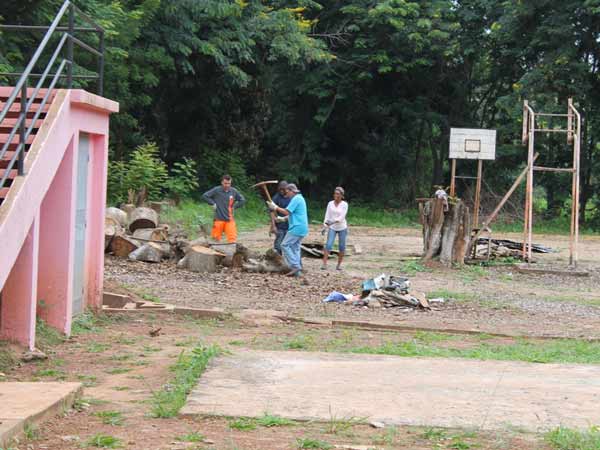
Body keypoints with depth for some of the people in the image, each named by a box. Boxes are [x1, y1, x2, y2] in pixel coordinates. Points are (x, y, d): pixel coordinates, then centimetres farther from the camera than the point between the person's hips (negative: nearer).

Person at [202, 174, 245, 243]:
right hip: (219, 219, -2)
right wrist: (213, 203, -5)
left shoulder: (234, 191, 3)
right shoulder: (216, 190, -6)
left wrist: (234, 207, 6)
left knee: (232, 238, -7)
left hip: (229, 220, 2)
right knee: (216, 239, 5)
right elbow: (204, 196, -3)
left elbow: (242, 200, 15)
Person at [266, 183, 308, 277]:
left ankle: (295, 266, -15)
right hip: (302, 228, 10)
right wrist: (283, 219, 18)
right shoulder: (300, 198, 21)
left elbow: (286, 212, -16)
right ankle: (297, 271, 7)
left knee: (285, 245, -9)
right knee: (295, 247, 10)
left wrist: (275, 207, -6)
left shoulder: (296, 199, -12)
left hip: (296, 228, -10)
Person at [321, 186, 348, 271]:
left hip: (342, 227, -1)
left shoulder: (344, 204, -7)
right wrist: (325, 225, -16)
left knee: (341, 246, 3)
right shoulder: (330, 203, 2)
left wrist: (334, 221, -30)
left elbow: (342, 216, -15)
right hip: (332, 228, 1)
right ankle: (324, 264, -15)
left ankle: (339, 264, 15)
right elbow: (327, 215, -1)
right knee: (328, 245, -12)